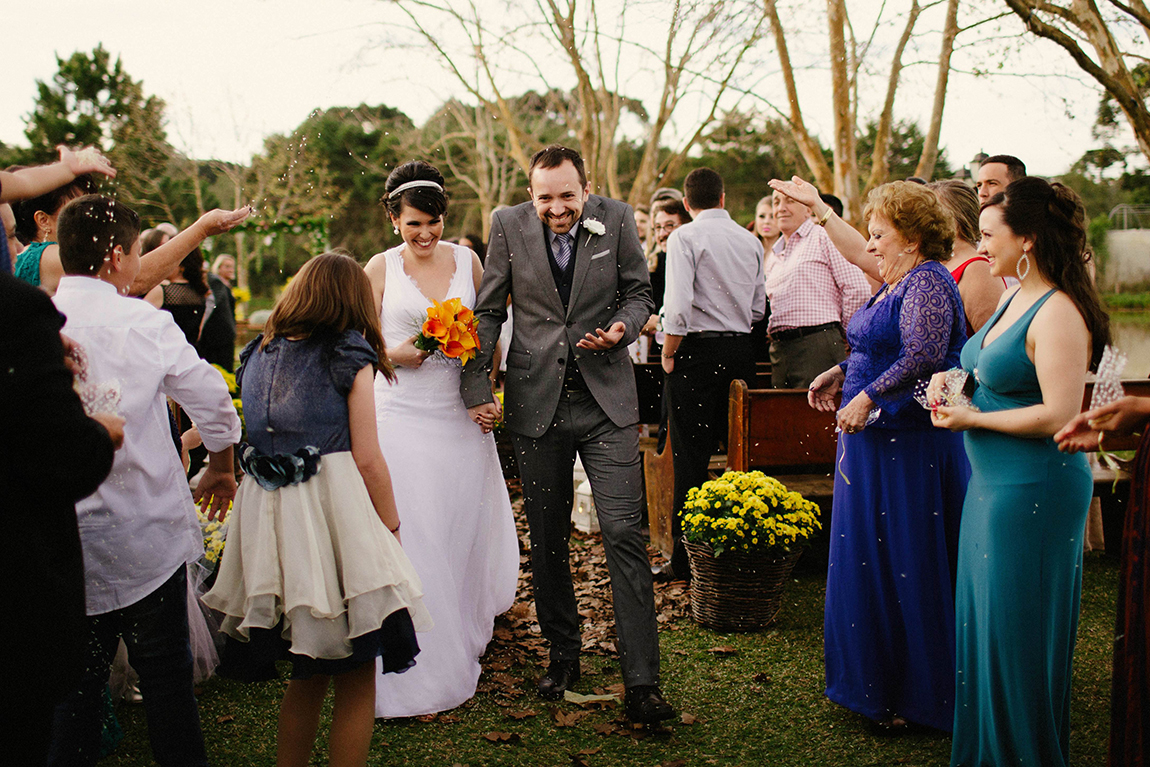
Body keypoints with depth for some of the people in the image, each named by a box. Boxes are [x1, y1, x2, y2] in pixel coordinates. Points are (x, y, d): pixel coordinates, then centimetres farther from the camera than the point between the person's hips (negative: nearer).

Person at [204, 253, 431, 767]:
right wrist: (392, 528, 3)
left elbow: (238, 441, 13)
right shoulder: (350, 357, -3)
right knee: (356, 677, 6)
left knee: (308, 674, 21)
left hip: (266, 516, 6)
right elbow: (367, 460, -7)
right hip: (334, 510, -6)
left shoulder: (258, 354, 12)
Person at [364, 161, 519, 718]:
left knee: (464, 531, 9)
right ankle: (418, 672, 4)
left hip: (460, 415, 2)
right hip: (402, 416, -2)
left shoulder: (466, 260, 7)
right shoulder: (381, 268, 1)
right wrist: (396, 353, -17)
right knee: (411, 537, -4)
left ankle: (462, 645, 30)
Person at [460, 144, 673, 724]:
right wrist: (476, 388, -1)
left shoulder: (617, 220, -2)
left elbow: (639, 292, 9)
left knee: (625, 534, -7)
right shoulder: (509, 226, -1)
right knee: (547, 540, 11)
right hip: (536, 402, 1)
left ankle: (641, 682, -2)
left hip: (606, 399, -1)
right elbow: (488, 312, 5)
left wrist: (623, 327, -13)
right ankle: (563, 655, 30)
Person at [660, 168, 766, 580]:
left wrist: (668, 354, -6)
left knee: (690, 456, -1)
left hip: (698, 349, -5)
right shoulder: (750, 241, 10)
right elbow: (759, 307, 12)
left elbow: (679, 305, -17)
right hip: (742, 349, 6)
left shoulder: (684, 237, -7)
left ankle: (687, 554, 2)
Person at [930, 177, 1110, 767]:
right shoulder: (1016, 299, 10)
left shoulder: (1058, 314, -19)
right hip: (994, 481, 10)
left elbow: (1059, 416, -24)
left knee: (1016, 630, 3)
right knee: (984, 619, 17)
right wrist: (953, 381, 4)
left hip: (1033, 490, -10)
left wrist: (972, 419, -15)